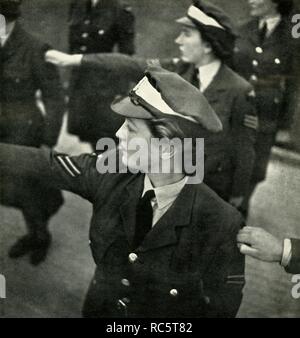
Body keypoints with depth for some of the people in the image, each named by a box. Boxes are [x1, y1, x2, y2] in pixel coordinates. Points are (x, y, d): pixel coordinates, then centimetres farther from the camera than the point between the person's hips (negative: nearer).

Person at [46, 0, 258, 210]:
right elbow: (131, 65, -3)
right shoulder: (179, 70, -5)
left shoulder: (239, 91, -19)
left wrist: (237, 197, -6)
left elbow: (244, 148, -12)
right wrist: (75, 59, -2)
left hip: (213, 190, -4)